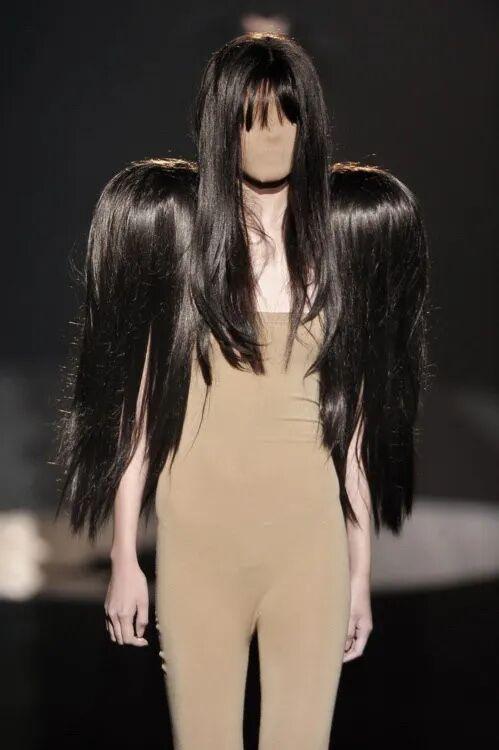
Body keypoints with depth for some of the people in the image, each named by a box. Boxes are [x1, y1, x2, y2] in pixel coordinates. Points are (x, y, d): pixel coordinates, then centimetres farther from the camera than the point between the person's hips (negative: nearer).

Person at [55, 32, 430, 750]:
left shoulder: (345, 238, 3)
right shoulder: (174, 227, -1)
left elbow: (357, 420, 7)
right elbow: (136, 403, 0)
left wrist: (362, 570, 8)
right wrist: (124, 558, -1)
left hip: (311, 535, 1)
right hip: (198, 535, -1)